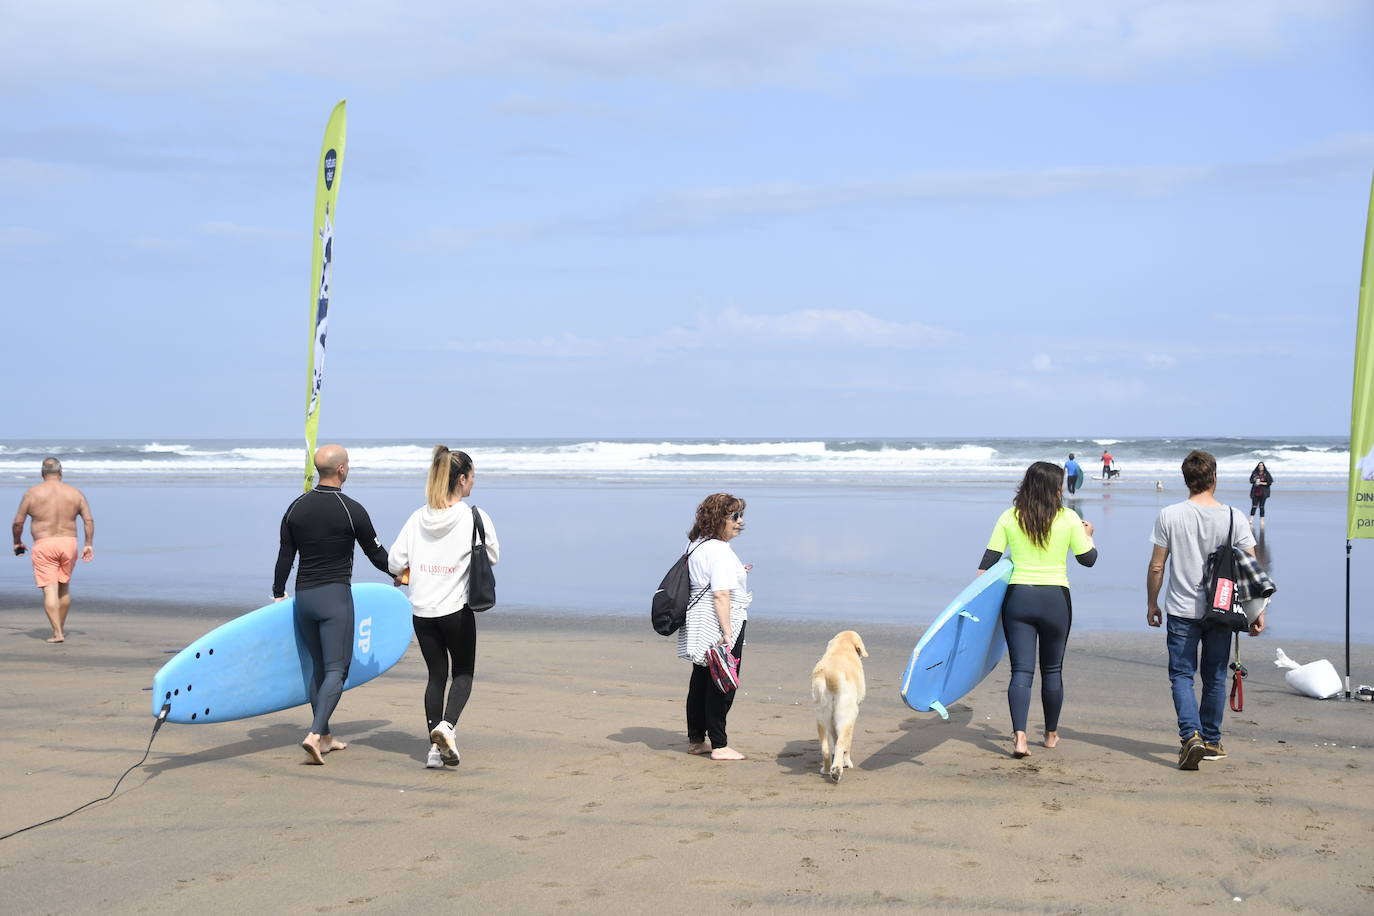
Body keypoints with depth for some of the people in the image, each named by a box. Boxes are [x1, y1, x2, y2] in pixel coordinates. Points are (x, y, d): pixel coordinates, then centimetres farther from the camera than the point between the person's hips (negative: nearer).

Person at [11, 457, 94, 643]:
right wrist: (89, 544, 4)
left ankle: (57, 633, -11)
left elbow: (18, 522, 0)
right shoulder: (75, 493, 5)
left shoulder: (32, 493, -1)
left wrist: (17, 542, 15)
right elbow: (89, 520, -1)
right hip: (68, 544, 3)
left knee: (50, 590, -4)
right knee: (64, 587, 18)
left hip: (43, 545, -3)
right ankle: (61, 627, 29)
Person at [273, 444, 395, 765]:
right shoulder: (352, 510, -10)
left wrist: (278, 593, 21)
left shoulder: (296, 507, 4)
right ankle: (314, 734, -20)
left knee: (319, 667, 16)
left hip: (303, 596, 5)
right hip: (335, 595, -5)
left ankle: (324, 737, 21)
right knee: (336, 670, -4)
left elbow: (285, 557, 8)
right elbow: (376, 554, 0)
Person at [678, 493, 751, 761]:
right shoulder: (720, 551, -18)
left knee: (701, 682, 16)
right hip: (718, 626, -10)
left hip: (700, 628, 10)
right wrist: (727, 633, -26)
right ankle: (719, 746, 2)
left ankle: (695, 740, 24)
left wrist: (734, 575, 29)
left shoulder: (696, 545, 12)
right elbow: (721, 595, -24)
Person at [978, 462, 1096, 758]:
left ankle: (1019, 736, -17)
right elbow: (1088, 559, 5)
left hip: (1018, 597, 1)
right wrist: (1088, 536, 25)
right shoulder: (1068, 519, -4)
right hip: (1056, 600, -1)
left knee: (1021, 670, -1)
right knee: (1052, 670, 15)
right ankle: (1051, 734, 28)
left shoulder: (1009, 518, 0)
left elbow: (988, 560, -1)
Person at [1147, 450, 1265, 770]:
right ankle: (1211, 741, 24)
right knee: (1214, 677, 14)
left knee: (1181, 675, 3)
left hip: (1181, 611, -2)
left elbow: (1156, 567, -4)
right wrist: (1258, 611, 5)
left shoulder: (1169, 516, -8)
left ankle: (1191, 734, -17)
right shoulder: (1234, 518, -5)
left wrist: (1151, 604, 9)